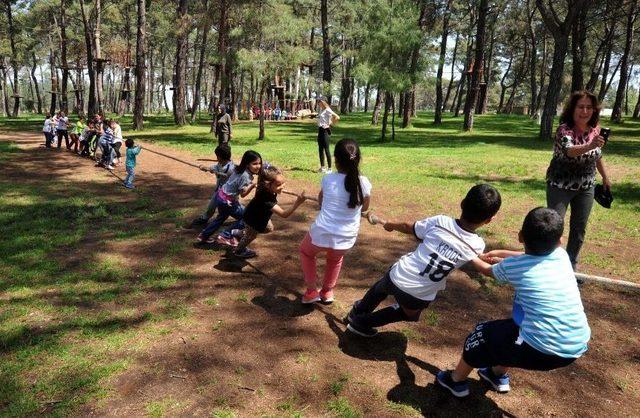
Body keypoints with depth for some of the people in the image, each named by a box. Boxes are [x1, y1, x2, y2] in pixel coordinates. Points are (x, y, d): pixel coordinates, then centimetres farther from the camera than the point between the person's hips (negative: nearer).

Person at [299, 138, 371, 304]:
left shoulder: (328, 179, -8)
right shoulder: (364, 183, -8)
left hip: (322, 233, -2)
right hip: (346, 238, 2)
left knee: (306, 252, 32)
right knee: (336, 258, 37)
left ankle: (311, 291, 31)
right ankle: (327, 292, 45)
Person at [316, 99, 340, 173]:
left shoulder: (327, 110, -12)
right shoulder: (321, 110, 13)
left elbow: (337, 117, -22)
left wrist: (329, 124, -15)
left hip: (325, 131, -9)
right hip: (320, 130, 9)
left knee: (326, 149, -5)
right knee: (320, 149, 11)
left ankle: (329, 168, 1)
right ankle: (322, 167, 20)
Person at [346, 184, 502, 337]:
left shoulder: (440, 221, -13)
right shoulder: (478, 246, -13)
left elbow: (407, 227, 4)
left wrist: (390, 225, 24)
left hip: (397, 277, 0)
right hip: (419, 297, 0)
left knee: (381, 288, 36)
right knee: (410, 314, 35)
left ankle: (358, 311, 59)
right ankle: (362, 322, 39)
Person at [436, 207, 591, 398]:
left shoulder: (511, 266, -7)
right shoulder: (562, 255, 4)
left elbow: (489, 270, 18)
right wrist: (502, 253, 36)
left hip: (542, 351, -6)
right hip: (578, 347, 6)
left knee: (482, 333, 18)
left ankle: (457, 381, 38)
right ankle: (498, 375, 51)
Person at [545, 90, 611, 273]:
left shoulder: (595, 129, -2)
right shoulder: (564, 129, -20)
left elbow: (598, 156, 15)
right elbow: (569, 151, -41)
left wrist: (605, 177, 21)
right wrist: (589, 146, -58)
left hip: (586, 187, 6)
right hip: (560, 185, -6)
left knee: (579, 228, 13)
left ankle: (571, 266, 28)